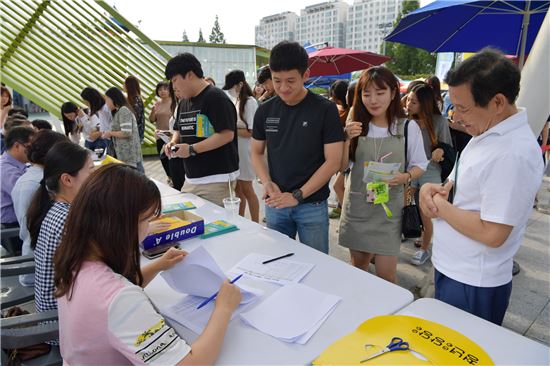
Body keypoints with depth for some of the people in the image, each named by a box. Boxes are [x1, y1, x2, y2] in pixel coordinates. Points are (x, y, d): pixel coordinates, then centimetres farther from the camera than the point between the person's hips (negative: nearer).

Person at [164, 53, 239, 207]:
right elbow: (178, 129, 27)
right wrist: (173, 141, 4)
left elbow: (227, 135, -20)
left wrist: (192, 149, -19)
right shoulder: (184, 102, 15)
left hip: (217, 180, -8)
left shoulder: (216, 98, -12)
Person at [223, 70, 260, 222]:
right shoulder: (235, 101, 9)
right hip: (234, 149, 7)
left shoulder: (250, 102, -14)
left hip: (244, 151, -7)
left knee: (246, 189, 1)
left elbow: (251, 132, -19)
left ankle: (255, 225, 15)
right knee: (237, 188, 13)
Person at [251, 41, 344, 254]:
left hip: (313, 206, -3)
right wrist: (267, 182, -9)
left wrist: (297, 195, -16)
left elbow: (333, 162, -12)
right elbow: (256, 152, 10)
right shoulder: (265, 111, 2)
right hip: (275, 204, 3)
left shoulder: (325, 110, -10)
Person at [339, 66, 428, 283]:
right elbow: (342, 167, 0)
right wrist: (347, 139, -16)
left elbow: (419, 165, 2)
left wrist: (406, 177, -19)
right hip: (356, 205, 2)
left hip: (388, 208, -2)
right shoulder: (355, 125, 1)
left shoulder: (409, 128, -6)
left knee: (386, 275, 1)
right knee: (358, 265, 18)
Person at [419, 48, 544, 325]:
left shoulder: (514, 153, -26)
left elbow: (492, 234, -27)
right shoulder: (485, 133, 4)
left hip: (473, 286, -9)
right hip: (451, 270, 9)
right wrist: (433, 189, -5)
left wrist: (440, 205, -16)